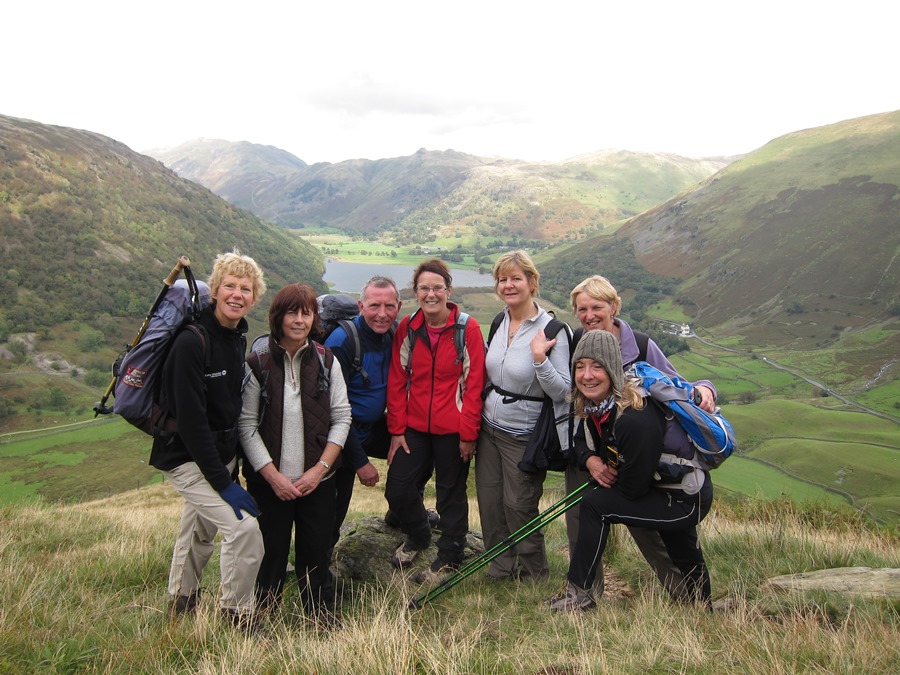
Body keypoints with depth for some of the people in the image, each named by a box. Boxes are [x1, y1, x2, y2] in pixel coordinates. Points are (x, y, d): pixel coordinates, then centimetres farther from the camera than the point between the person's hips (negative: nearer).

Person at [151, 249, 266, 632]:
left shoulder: (238, 338, 3)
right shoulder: (192, 342, -22)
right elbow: (190, 419, -25)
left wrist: (231, 465, 11)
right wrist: (223, 482, -23)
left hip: (220, 453, 8)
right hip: (188, 458, -8)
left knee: (199, 533, 23)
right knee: (244, 528, -16)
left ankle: (181, 604, 44)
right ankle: (237, 613, 5)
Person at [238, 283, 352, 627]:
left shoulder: (326, 361, 2)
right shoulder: (257, 363, -5)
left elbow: (341, 418, 1)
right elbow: (247, 425, -6)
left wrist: (320, 469, -8)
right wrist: (273, 475, -12)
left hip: (318, 479, 2)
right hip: (268, 480, -1)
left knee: (316, 548, 9)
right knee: (270, 549, 7)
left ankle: (320, 609, 28)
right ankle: (263, 611, 29)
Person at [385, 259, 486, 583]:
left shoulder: (468, 328, -10)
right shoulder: (406, 328, -1)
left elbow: (474, 384, -9)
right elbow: (397, 382, 2)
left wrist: (468, 433, -10)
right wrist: (397, 429, 0)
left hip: (452, 430, -3)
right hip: (414, 427, 3)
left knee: (451, 495, 10)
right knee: (397, 489, 5)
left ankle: (449, 557, 32)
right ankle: (418, 536, 36)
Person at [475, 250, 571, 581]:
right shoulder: (498, 322, 3)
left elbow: (562, 391, -18)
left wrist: (540, 358, -31)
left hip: (523, 434, -6)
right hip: (490, 427, 6)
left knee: (518, 505, 5)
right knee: (489, 501, 13)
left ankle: (533, 576, 28)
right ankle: (500, 569, 33)